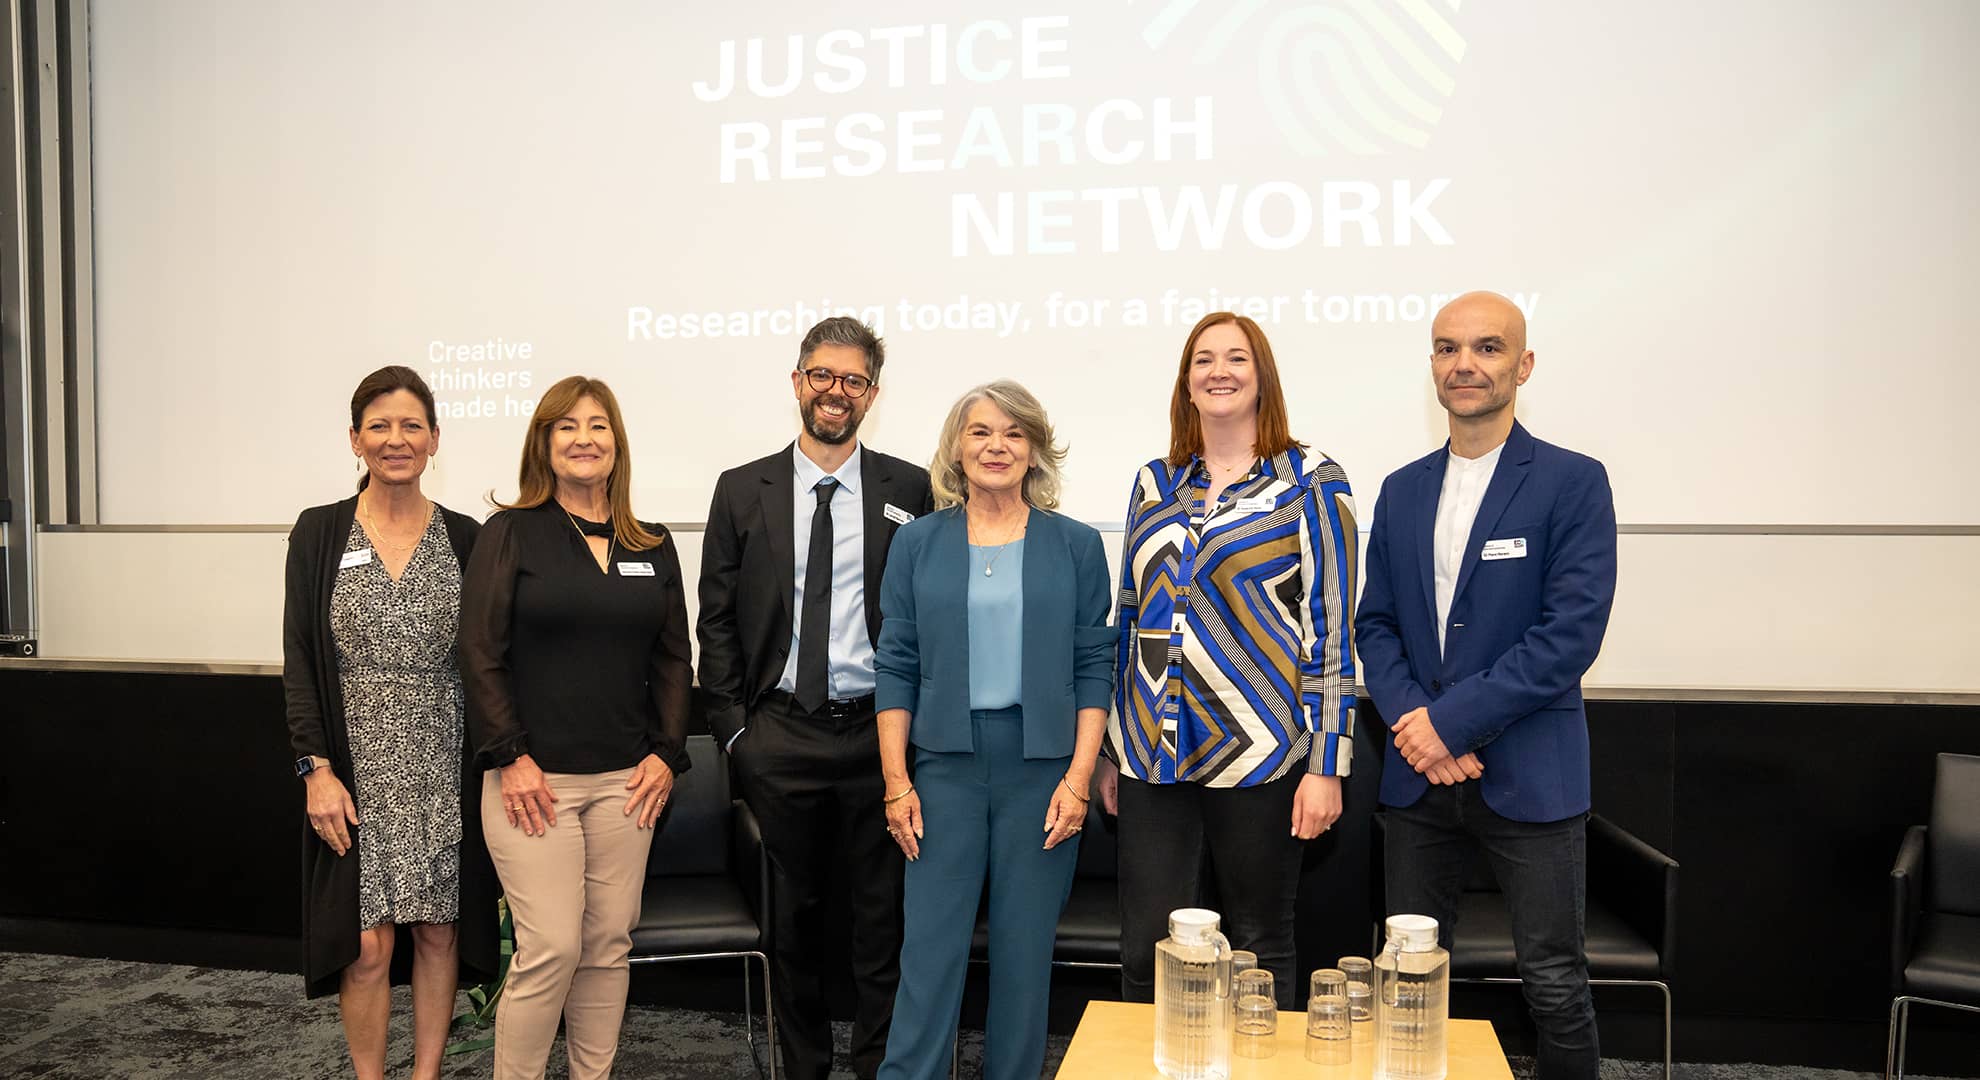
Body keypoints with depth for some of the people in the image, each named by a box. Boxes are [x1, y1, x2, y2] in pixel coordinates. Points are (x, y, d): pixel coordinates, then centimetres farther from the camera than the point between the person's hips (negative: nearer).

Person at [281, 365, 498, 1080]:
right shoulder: (320, 533, 0)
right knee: (368, 944, 0)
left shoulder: (465, 537, 3)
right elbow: (299, 661, -1)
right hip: (358, 773, -1)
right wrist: (317, 769, -9)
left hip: (445, 772, 2)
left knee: (439, 931, 8)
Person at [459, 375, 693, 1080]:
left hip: (625, 781, 4)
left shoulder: (652, 546, 10)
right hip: (534, 779, -4)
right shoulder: (511, 533, -1)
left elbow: (672, 659, 12)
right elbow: (481, 653, -5)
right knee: (552, 947, -6)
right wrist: (510, 757, -10)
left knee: (609, 943, 8)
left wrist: (667, 753, 3)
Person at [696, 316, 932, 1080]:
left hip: (877, 731, -1)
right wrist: (732, 726, 0)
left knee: (882, 915, 7)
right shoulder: (743, 491, 4)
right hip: (779, 736, 1)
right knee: (795, 912, 13)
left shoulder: (910, 491, 1)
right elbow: (717, 621, 6)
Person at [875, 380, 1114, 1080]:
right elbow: (896, 667, 5)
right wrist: (897, 783, -1)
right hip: (945, 762, 0)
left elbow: (1094, 669, 3)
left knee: (1026, 949, 6)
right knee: (931, 944, -1)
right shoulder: (919, 543, 5)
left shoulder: (1075, 546, 3)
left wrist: (1078, 780, -5)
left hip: (1043, 766, 0)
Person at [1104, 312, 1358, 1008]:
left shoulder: (1311, 481, -2)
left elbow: (1331, 624, -6)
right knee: (1148, 951, 6)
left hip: (1259, 757, -3)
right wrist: (1110, 749, 15)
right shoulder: (1155, 484, 11)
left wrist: (1327, 765, -10)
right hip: (1153, 757, 4)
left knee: (1260, 949, 10)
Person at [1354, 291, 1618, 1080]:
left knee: (1554, 983, 5)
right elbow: (1376, 625, 8)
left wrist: (1452, 720, -16)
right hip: (1420, 773, 5)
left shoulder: (1573, 482, -6)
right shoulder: (1402, 490, 10)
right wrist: (1412, 720, -9)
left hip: (1528, 776, -4)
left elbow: (1572, 632, -14)